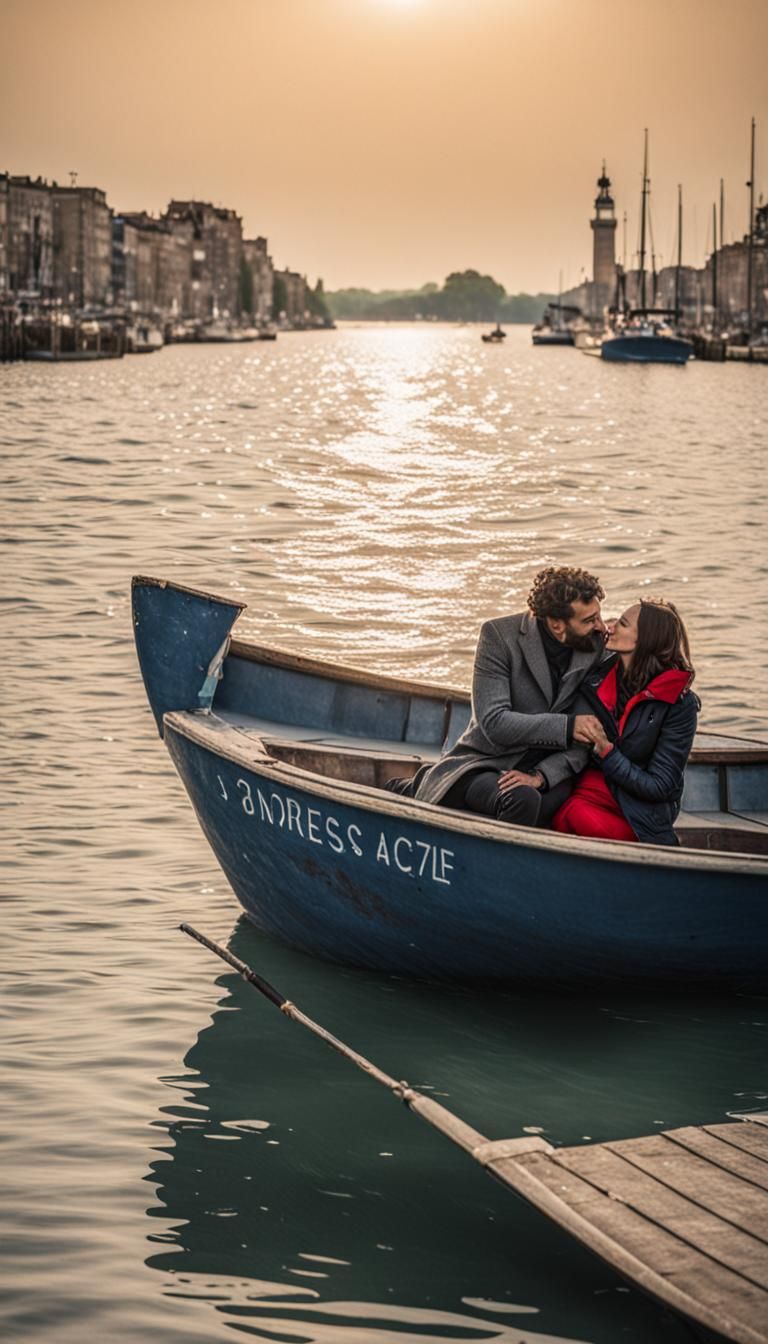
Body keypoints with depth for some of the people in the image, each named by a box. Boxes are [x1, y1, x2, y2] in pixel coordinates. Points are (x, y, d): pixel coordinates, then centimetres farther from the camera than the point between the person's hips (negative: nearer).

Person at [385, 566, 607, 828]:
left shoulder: (598, 648, -4)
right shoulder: (500, 635, -12)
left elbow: (587, 737, -2)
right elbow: (494, 723, -19)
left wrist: (541, 775, -18)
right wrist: (567, 726, -26)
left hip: (549, 767, 1)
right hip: (485, 763, -1)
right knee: (523, 799, -30)